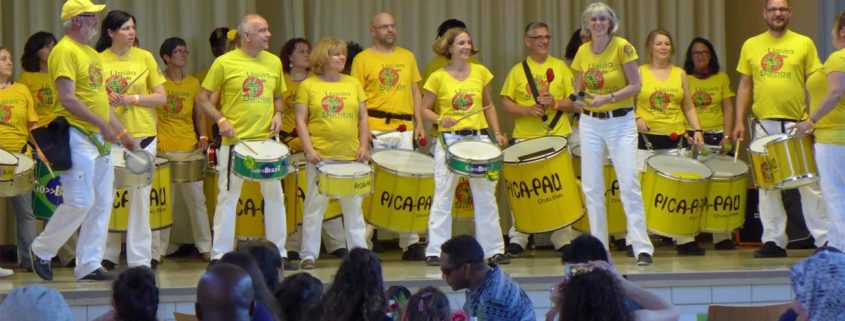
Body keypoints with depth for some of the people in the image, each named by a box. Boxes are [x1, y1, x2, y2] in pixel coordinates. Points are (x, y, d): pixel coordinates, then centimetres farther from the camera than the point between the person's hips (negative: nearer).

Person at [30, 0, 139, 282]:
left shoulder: (91, 53, 19)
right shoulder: (65, 52, -10)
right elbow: (68, 99, -19)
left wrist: (123, 133, 19)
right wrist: (102, 125, -21)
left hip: (101, 140, 9)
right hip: (77, 136, -9)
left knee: (102, 203, 5)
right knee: (80, 202, -11)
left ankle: (89, 265, 9)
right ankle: (41, 250, 7)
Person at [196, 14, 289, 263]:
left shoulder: (274, 62, 9)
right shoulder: (224, 63, -5)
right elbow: (202, 98, -1)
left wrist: (278, 114, 2)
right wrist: (221, 120, -14)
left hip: (268, 139, 4)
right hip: (235, 140, -4)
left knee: (275, 195, 8)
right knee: (228, 197, 1)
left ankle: (278, 252, 17)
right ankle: (220, 256, 6)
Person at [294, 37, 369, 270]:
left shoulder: (353, 84, 11)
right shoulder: (308, 86, 2)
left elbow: (363, 117, 13)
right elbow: (301, 120, -1)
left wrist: (364, 146, 2)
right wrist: (309, 149, -11)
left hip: (351, 155, 3)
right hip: (320, 156, -3)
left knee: (353, 205, 9)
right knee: (315, 205, -1)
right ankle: (309, 255, 4)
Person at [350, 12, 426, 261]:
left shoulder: (407, 57, 16)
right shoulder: (363, 59, 2)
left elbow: (415, 92, 18)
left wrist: (419, 123, 8)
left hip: (405, 128, 4)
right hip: (376, 130, -4)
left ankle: (410, 243, 9)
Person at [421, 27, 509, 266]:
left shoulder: (481, 72, 6)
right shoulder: (438, 78, -3)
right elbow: (425, 109, 3)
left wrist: (497, 133, 6)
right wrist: (440, 119, -16)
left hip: (479, 138, 3)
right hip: (449, 140, -3)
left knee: (486, 196, 5)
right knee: (443, 196, -1)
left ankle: (494, 249, 11)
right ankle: (435, 251, 4)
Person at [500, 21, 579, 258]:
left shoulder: (560, 67, 9)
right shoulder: (518, 71, 7)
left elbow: (574, 101, 6)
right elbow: (506, 104, 3)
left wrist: (556, 103, -12)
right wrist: (528, 109, -13)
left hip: (558, 135, 1)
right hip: (525, 138, -1)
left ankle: (563, 240, 8)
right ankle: (517, 238, 4)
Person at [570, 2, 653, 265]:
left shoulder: (622, 47, -7)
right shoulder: (583, 52, 6)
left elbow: (635, 86, -9)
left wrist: (608, 98, -20)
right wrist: (577, 100, -8)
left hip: (621, 122, -4)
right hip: (590, 123, 4)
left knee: (629, 184, -11)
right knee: (591, 187, 3)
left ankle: (642, 248, -10)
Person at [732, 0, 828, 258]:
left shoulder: (804, 44, 4)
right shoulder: (751, 46, 10)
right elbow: (745, 86, 11)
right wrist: (739, 121, 3)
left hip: (797, 125, -2)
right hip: (764, 125, 2)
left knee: (810, 184, -3)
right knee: (767, 186, 4)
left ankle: (825, 239, 1)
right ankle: (773, 241, 10)